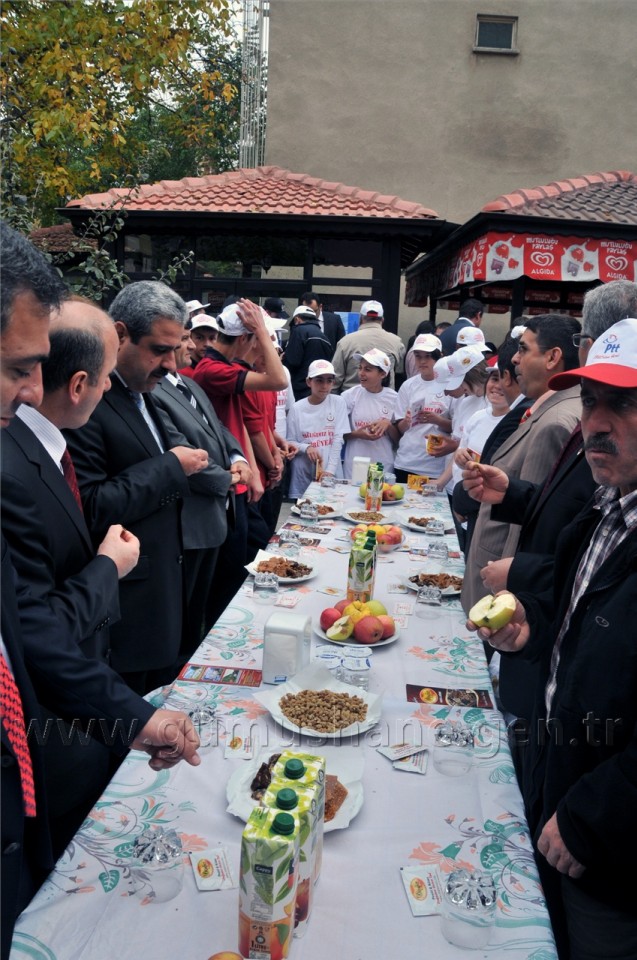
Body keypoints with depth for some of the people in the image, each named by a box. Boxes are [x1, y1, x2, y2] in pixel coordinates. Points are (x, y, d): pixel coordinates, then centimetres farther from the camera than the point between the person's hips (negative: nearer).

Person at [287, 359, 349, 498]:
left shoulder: (338, 403, 0)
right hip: (303, 473, 0)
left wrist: (330, 470, -12)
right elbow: (290, 442, 3)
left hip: (331, 473, 0)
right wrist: (306, 448, -16)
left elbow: (338, 439, -4)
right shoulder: (297, 408, 0)